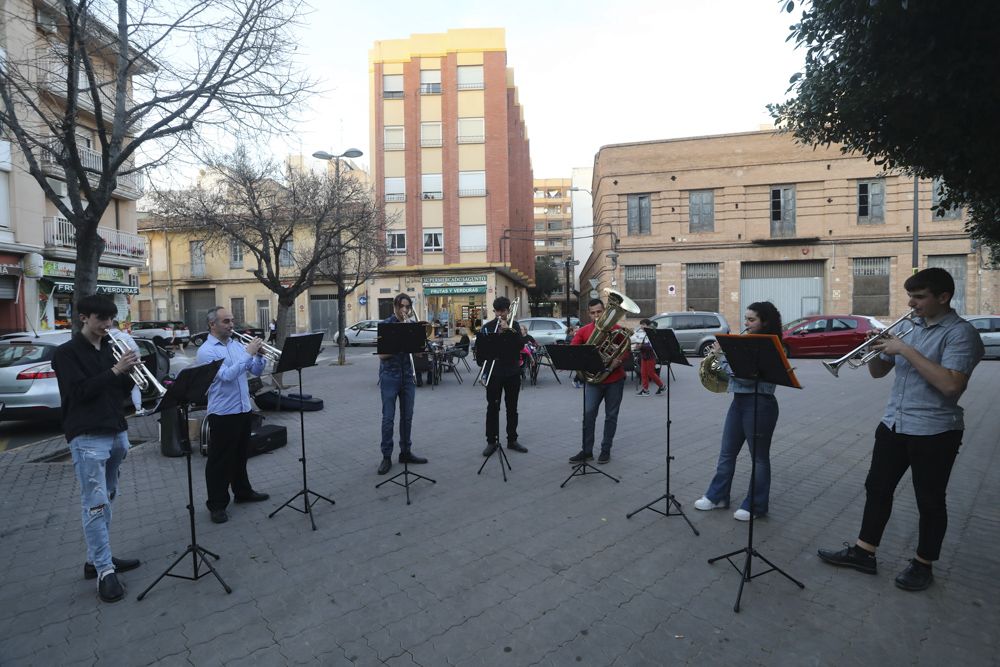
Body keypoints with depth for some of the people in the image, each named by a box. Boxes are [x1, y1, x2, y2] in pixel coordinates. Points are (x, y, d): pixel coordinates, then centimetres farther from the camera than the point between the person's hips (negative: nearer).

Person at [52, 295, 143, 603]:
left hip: (116, 432, 7)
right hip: (87, 437, -7)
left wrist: (130, 372, -5)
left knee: (106, 500, 13)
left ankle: (97, 558, 24)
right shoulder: (67, 352, -4)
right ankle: (105, 571, -3)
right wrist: (114, 371, -21)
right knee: (95, 504, -7)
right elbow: (79, 391, -15)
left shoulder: (109, 349, 13)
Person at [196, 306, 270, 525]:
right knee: (220, 460, 4)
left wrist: (259, 354, -9)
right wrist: (248, 353, -24)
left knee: (241, 454, 20)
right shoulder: (206, 351, -11)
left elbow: (256, 371, 9)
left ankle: (242, 491, 35)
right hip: (222, 414, -7)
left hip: (244, 409, 7)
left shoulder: (236, 344, 8)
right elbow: (226, 375, -25)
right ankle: (217, 504, 16)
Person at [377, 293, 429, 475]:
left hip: (407, 374, 5)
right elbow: (382, 354, -11)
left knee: (407, 416, 9)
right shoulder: (386, 324, -5)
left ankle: (406, 452, 21)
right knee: (388, 417, -2)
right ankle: (386, 457, 8)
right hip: (390, 375, -4)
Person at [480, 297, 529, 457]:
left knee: (512, 408, 10)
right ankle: (491, 441, 11)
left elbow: (521, 345, -8)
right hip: (494, 373, -1)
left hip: (512, 372, 2)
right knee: (492, 407, 2)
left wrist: (509, 330, -18)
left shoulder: (514, 325, 5)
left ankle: (512, 439, 21)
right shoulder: (487, 327, 2)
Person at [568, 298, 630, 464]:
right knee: (588, 414, -4)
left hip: (615, 379, 0)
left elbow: (626, 349, -2)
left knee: (611, 416, 8)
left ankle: (606, 450, 21)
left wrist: (618, 360, -22)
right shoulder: (583, 331, 2)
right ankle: (587, 451, 7)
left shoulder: (616, 329, 1)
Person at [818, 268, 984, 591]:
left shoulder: (961, 333, -11)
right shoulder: (911, 327, 10)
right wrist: (877, 349, -6)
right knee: (877, 489, 11)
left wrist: (906, 351, -23)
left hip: (934, 431, -7)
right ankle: (863, 552, 22)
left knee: (930, 501, 9)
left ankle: (923, 564, 26)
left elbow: (951, 385, -25)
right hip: (893, 425, 7)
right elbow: (877, 372, 14)